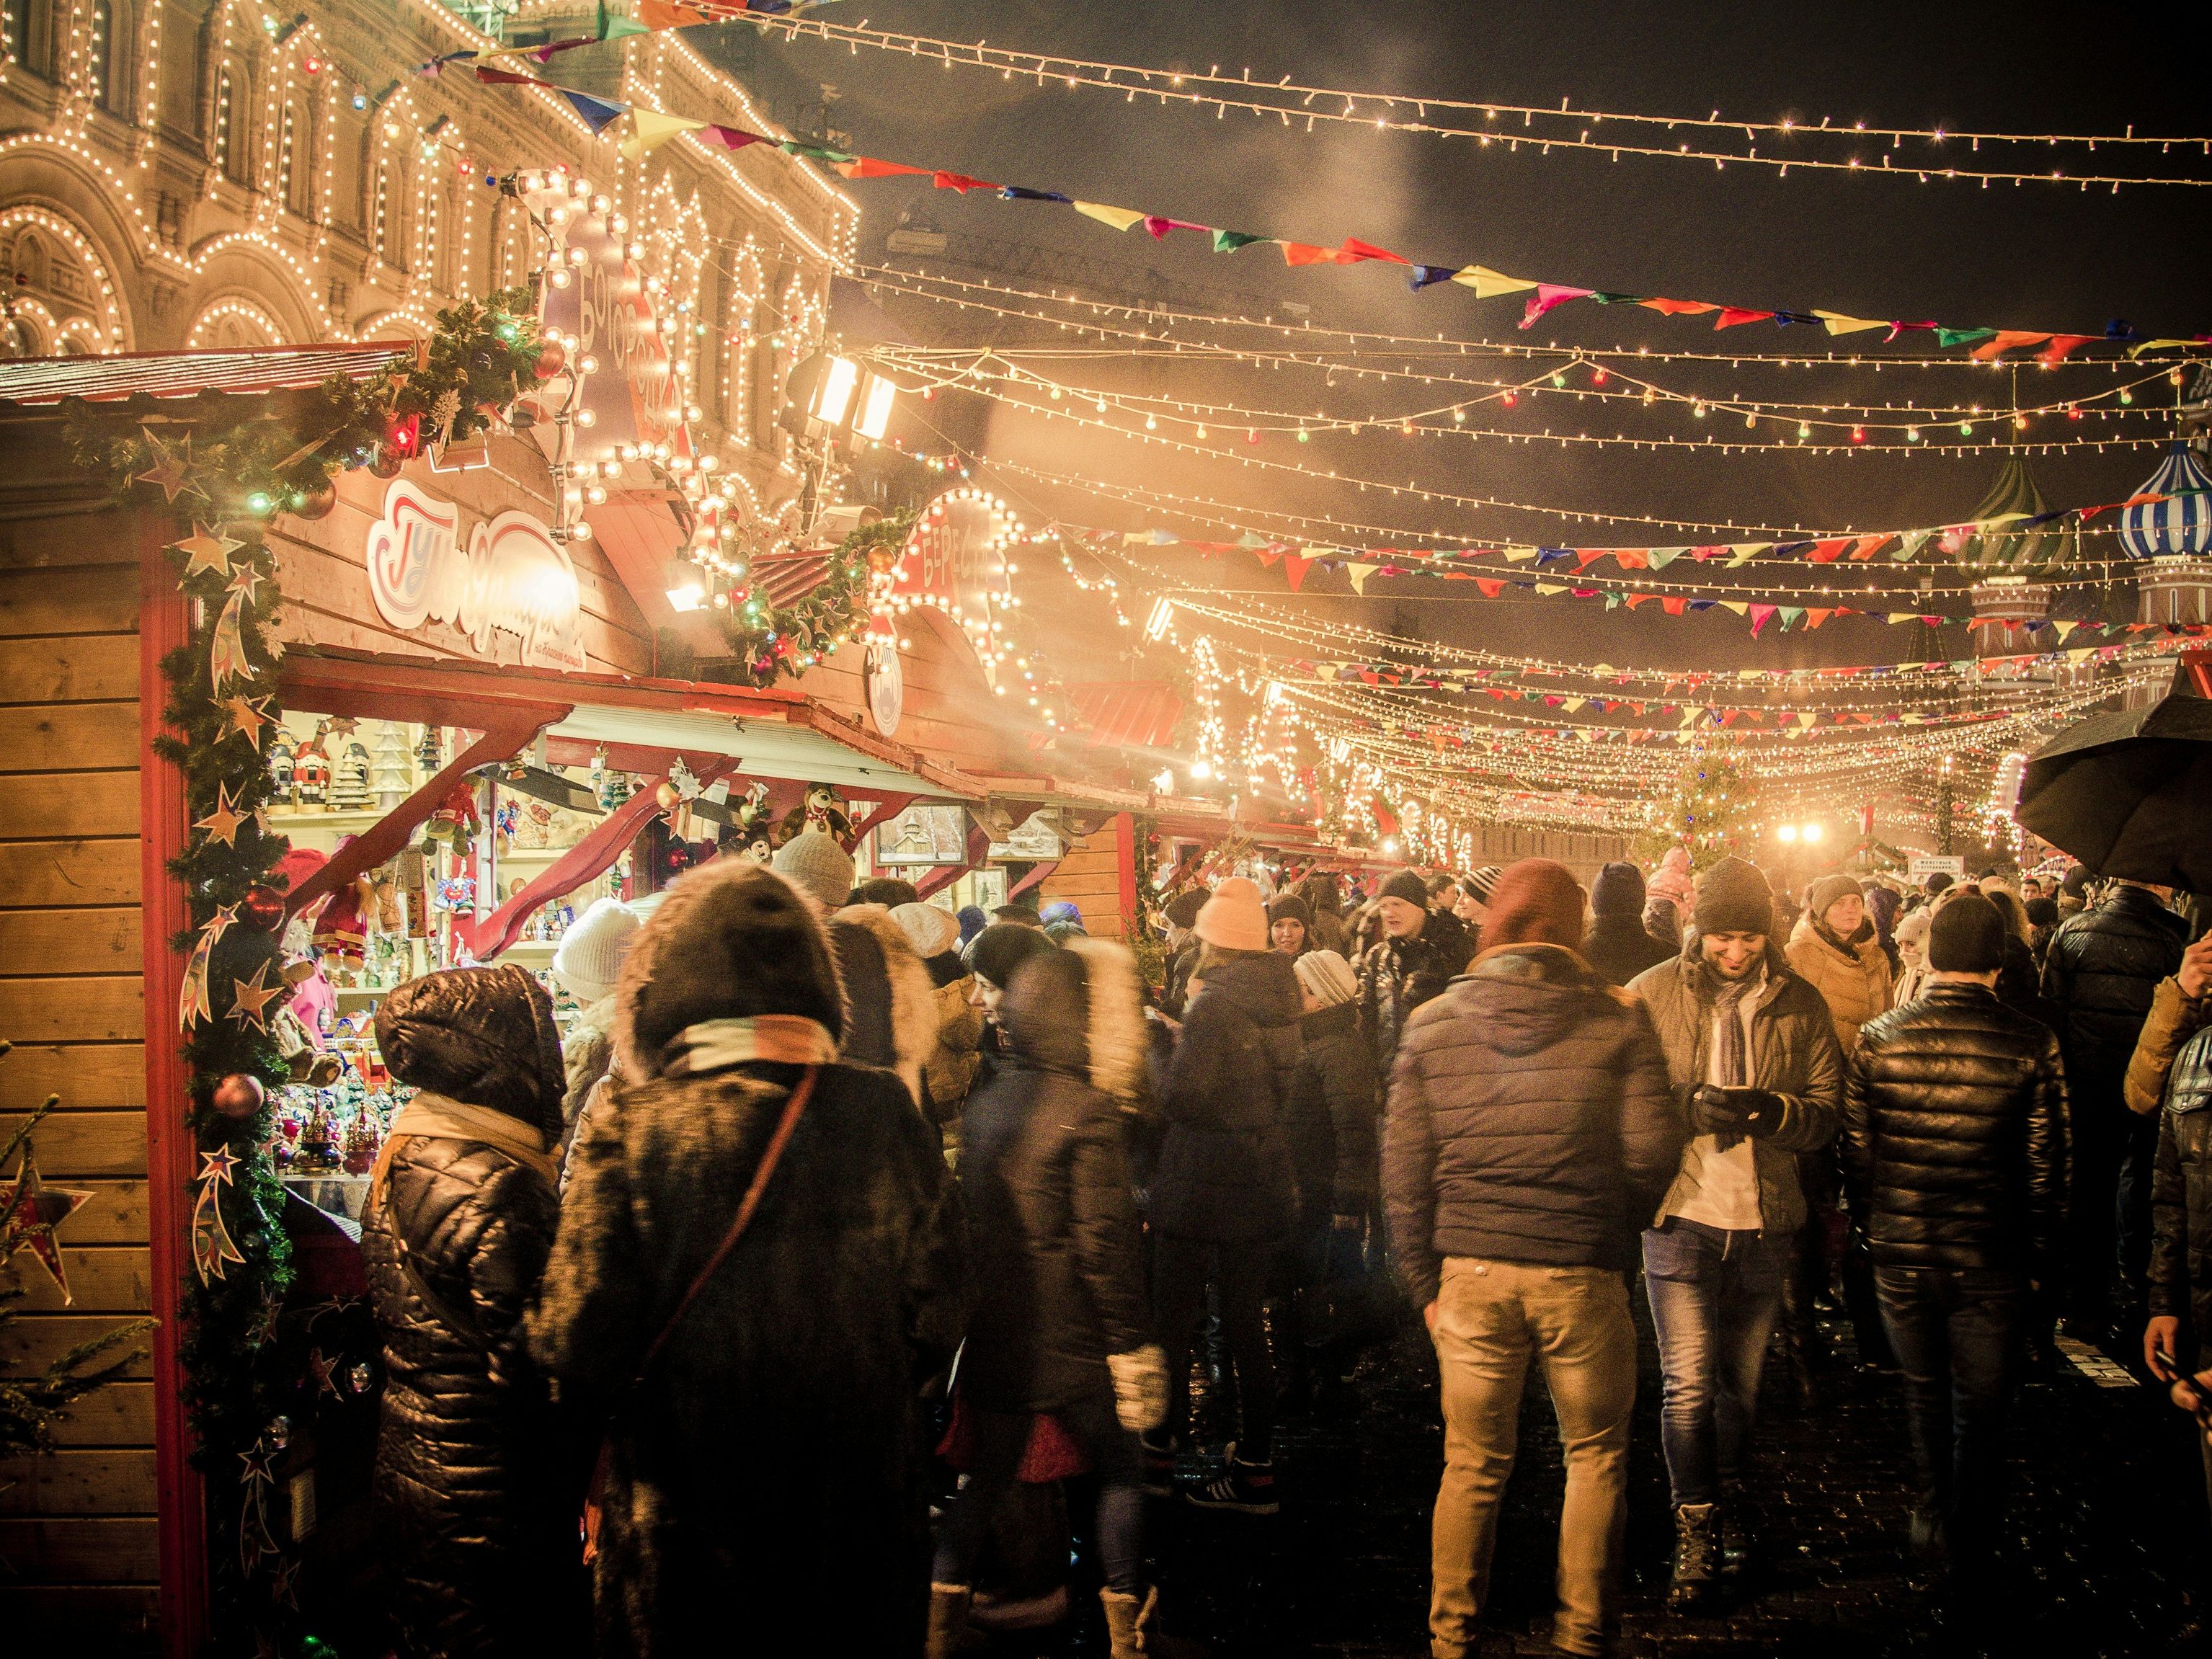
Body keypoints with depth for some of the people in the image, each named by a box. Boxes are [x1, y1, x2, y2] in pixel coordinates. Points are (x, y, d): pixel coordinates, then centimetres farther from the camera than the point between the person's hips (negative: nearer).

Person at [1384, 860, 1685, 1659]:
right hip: (1582, 1273, -1)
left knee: (1473, 1466, 13)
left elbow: (1404, 1170, 1)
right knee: (1596, 1457, 17)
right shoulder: (1618, 1020, -4)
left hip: (1471, 1273, 2)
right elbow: (1652, 1152, -7)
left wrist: (1425, 1282, 9)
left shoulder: (1433, 1024, 0)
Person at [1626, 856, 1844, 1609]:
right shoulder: (1652, 996, -4)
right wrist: (1691, 1105, -21)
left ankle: (1721, 1498, 36)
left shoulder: (1800, 1005, 2)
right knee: (1688, 1386, -6)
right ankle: (1696, 1533, 8)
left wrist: (1772, 1109, -19)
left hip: (1763, 1224, 2)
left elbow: (1827, 1115, 2)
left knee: (1741, 1381, 15)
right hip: (1682, 1216, -2)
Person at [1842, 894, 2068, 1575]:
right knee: (1981, 1408, 15)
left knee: (1924, 1392, 22)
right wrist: (2042, 1257, 5)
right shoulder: (2031, 1044, -12)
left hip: (1900, 1255, 2)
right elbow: (2046, 1164, -7)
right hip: (1990, 1261, -2)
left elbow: (1855, 1153, 0)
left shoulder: (1876, 1039, -7)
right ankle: (1969, 1538, 27)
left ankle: (1932, 1520, 33)